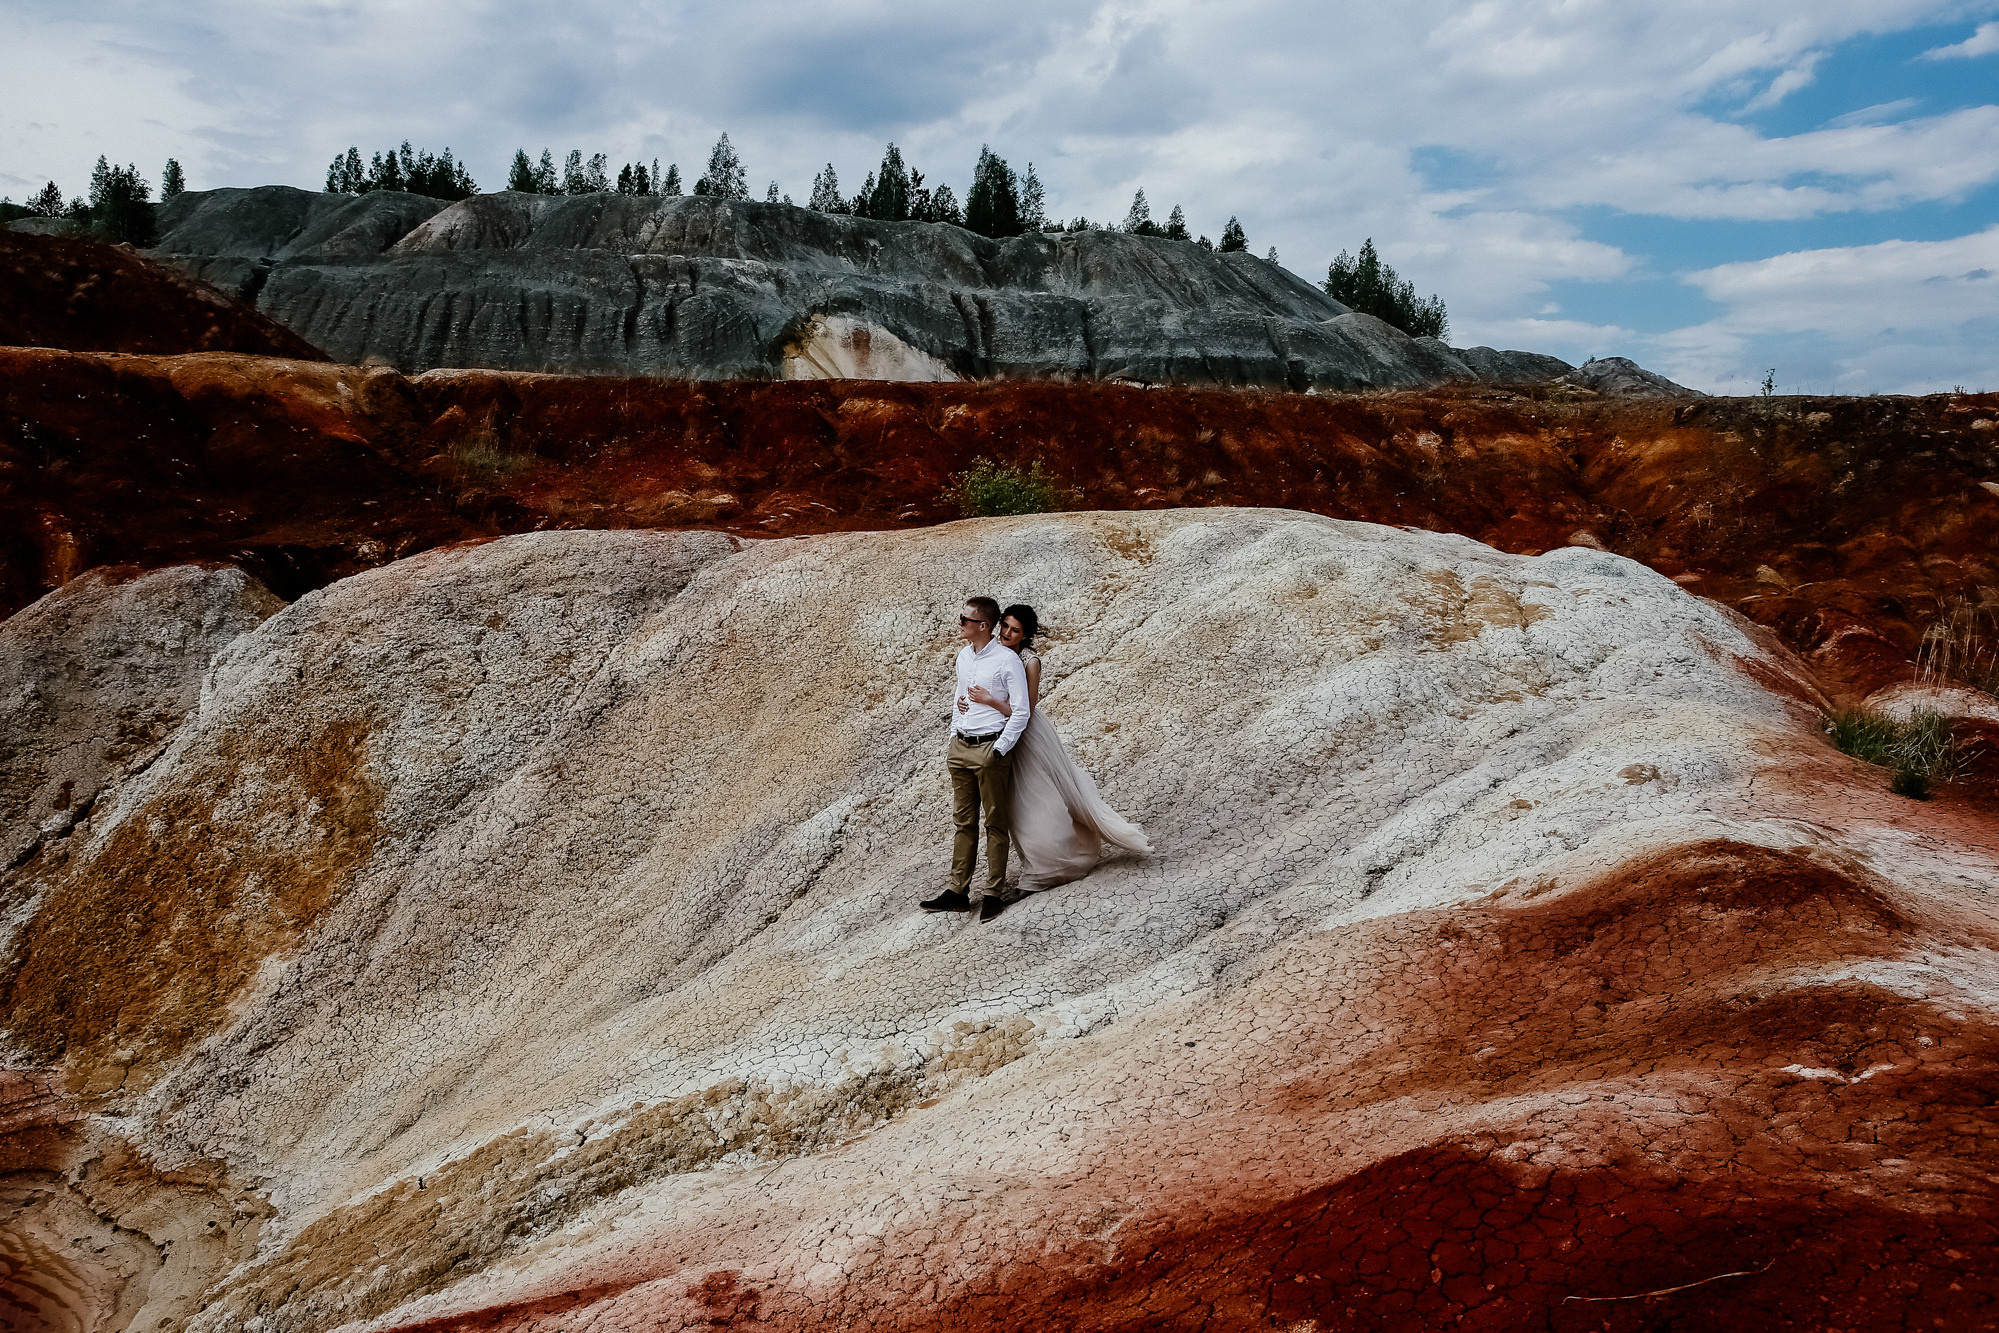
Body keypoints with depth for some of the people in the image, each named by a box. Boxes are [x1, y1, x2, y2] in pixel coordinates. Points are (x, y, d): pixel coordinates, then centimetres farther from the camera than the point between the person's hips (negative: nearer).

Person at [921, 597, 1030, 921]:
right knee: (963, 821, 11)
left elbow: (1021, 712, -12)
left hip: (990, 749, -7)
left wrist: (998, 751, -14)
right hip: (959, 746, 7)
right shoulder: (963, 655, 10)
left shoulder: (1007, 660, -12)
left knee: (995, 823, 2)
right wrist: (953, 740, 17)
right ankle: (958, 891, 17)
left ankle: (993, 893, 9)